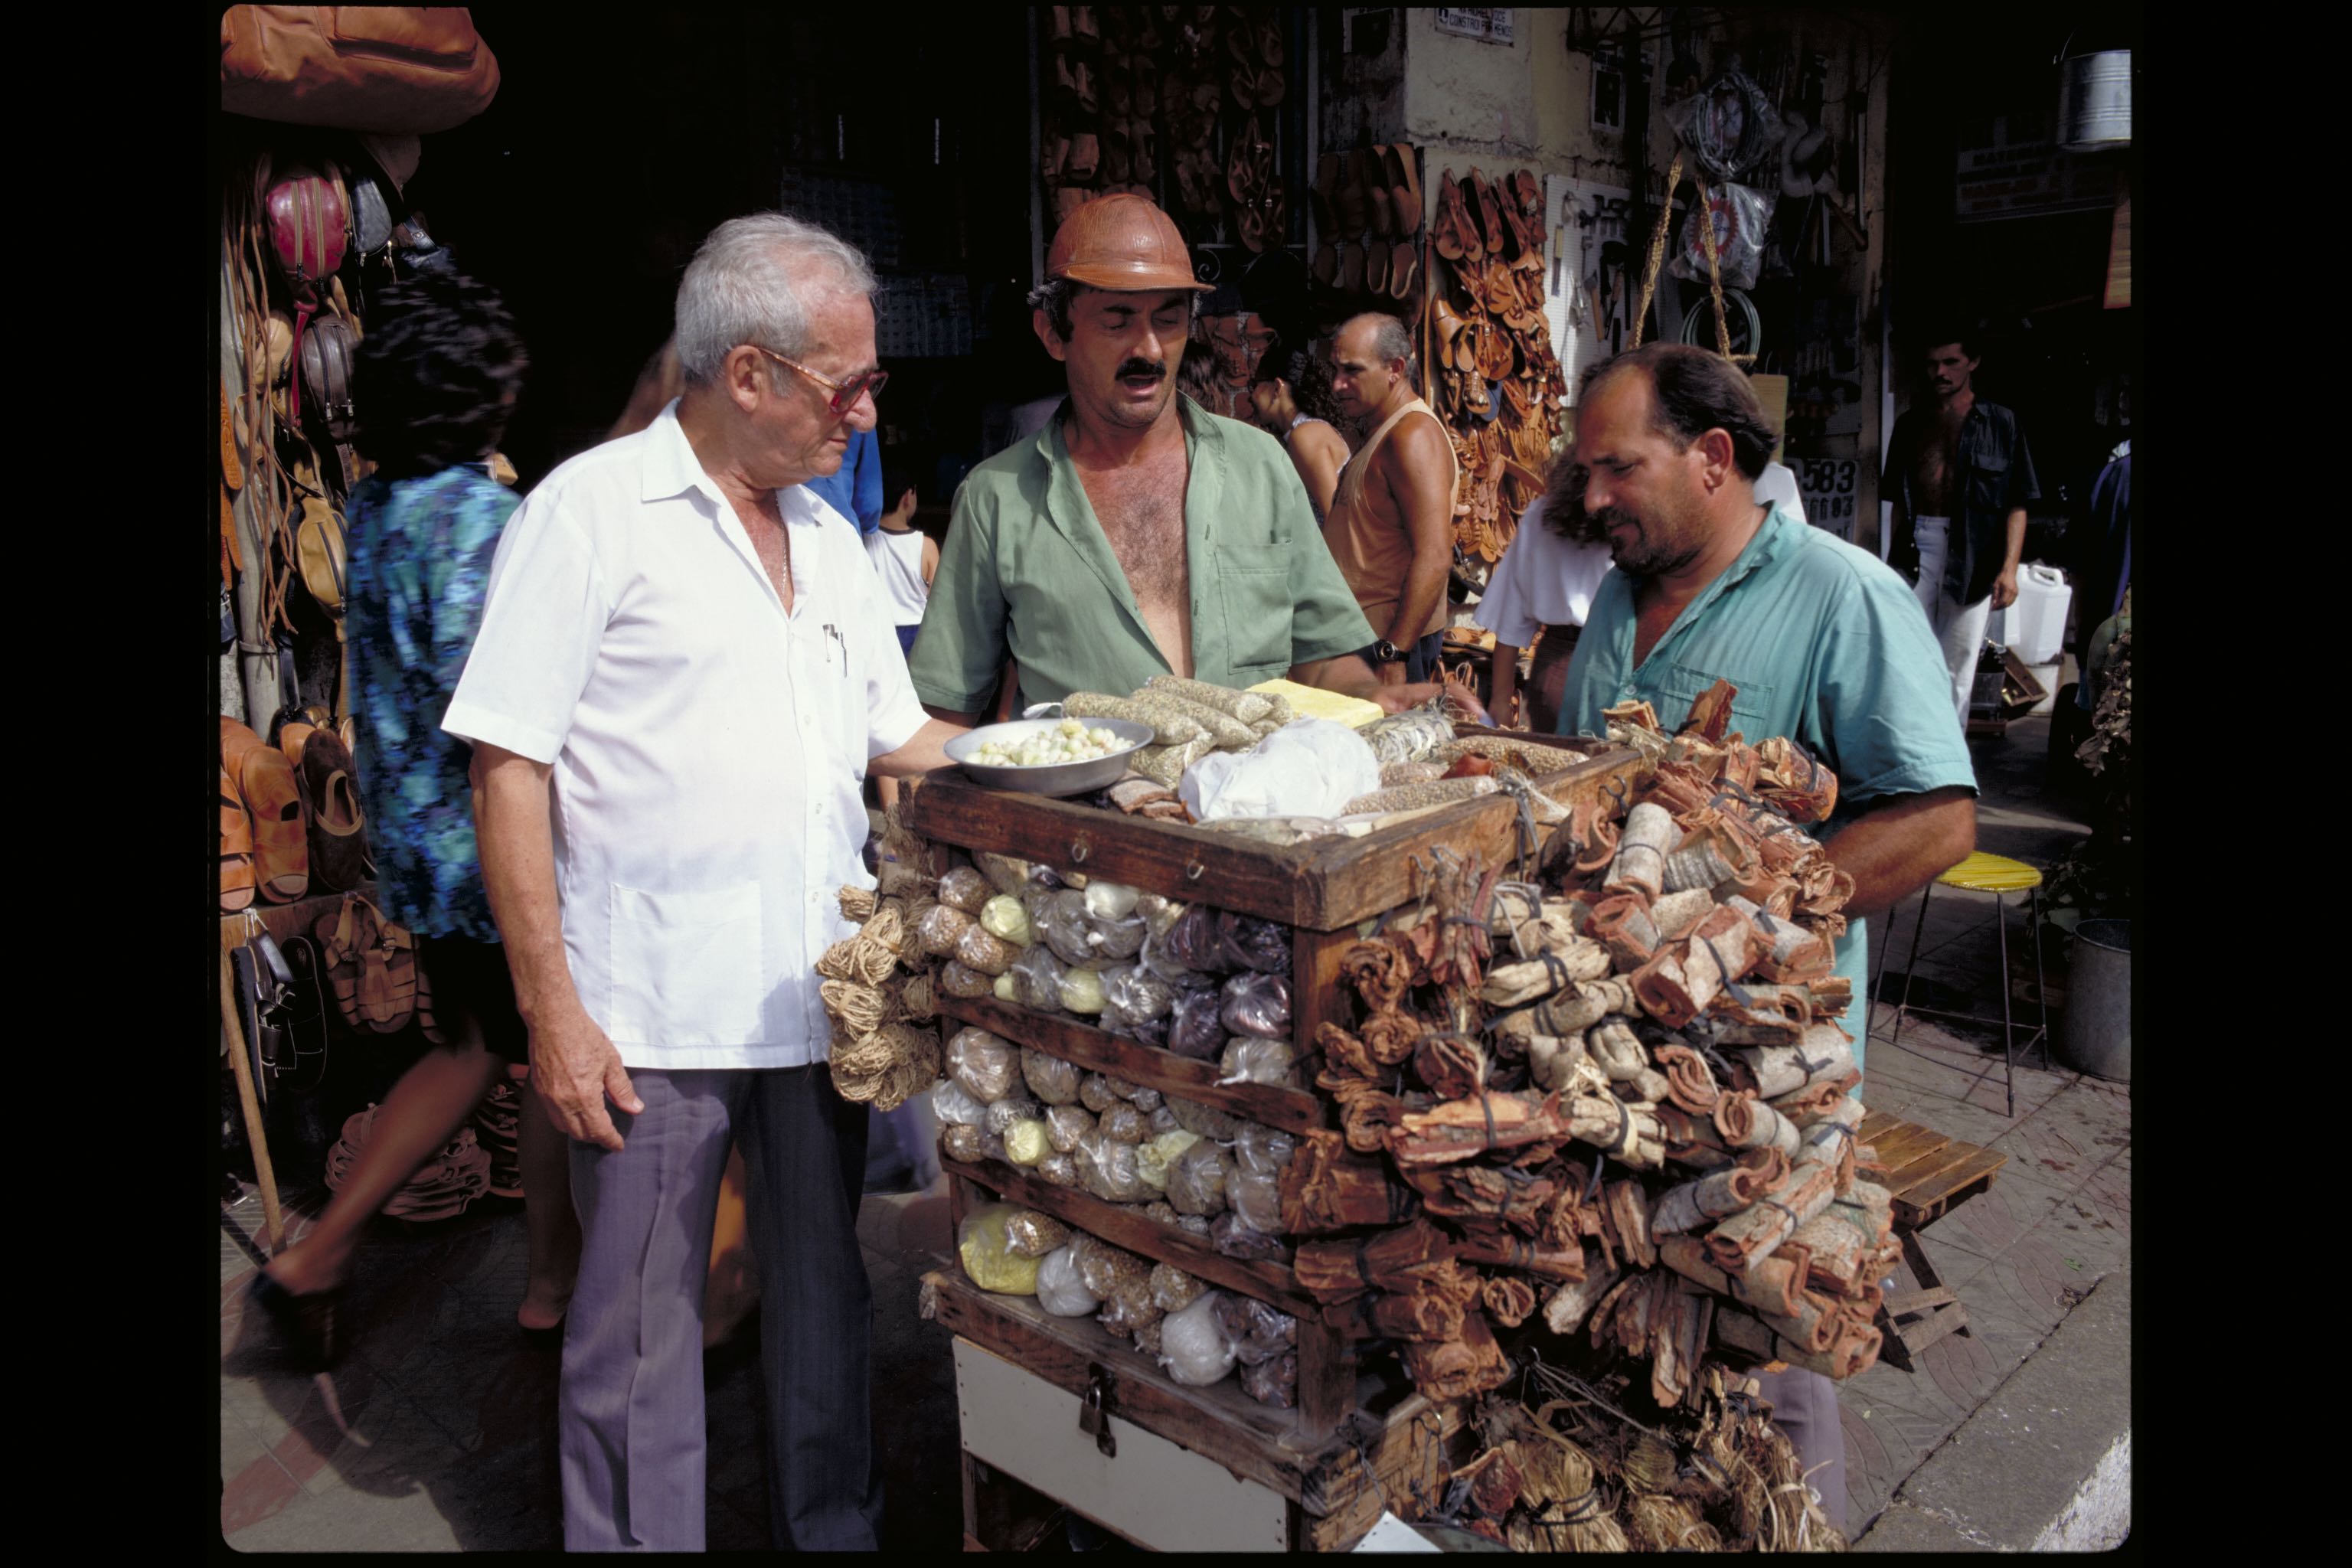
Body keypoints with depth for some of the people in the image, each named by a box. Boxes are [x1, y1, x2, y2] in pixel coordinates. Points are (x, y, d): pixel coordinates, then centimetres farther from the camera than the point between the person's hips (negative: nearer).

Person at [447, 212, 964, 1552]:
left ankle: (837, 1529, 37)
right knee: (641, 1331, 8)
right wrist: (551, 1007, -14)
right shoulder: (594, 508, -7)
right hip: (652, 1013, -6)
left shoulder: (829, 534, 12)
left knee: (829, 1297, 18)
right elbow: (508, 765, -10)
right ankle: (637, 1542, 29)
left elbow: (898, 740, 17)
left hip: (820, 993, 6)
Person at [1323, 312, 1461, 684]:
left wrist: (1393, 654, -27)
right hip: (1363, 633, 10)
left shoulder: (1414, 435, -15)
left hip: (1392, 639, -10)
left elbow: (1434, 558, -25)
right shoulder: (1380, 434, 18)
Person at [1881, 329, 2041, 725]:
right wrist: (1893, 555, 12)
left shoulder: (2000, 423, 4)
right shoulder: (1910, 423, 13)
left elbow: (2016, 504, -1)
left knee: (1958, 662, 2)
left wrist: (2009, 568, -10)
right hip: (1916, 547, 2)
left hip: (1972, 554, -2)